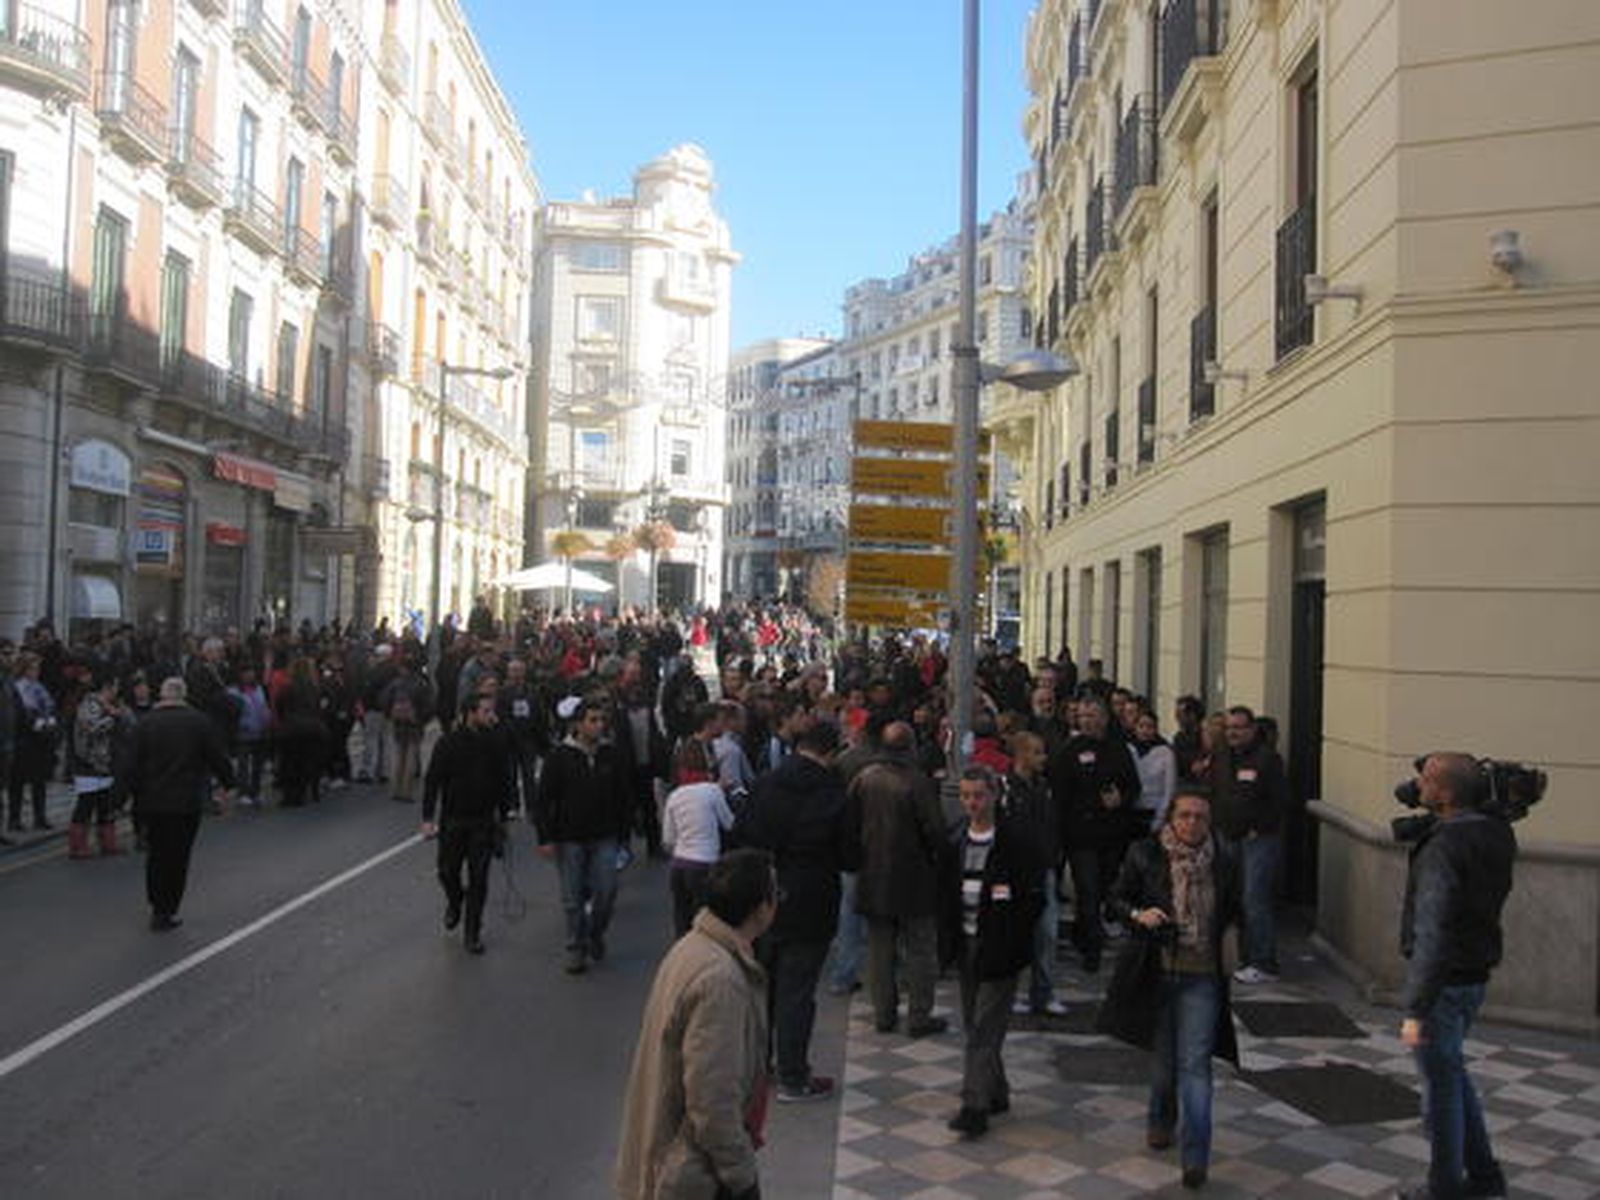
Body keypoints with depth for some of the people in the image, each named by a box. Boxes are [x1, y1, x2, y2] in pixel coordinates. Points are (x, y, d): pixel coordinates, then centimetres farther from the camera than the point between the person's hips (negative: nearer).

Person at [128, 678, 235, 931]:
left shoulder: (143, 724, -1)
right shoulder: (201, 722, -4)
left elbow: (134, 767, -1)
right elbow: (218, 758, -3)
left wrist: (133, 796, 7)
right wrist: (228, 782, 10)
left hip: (151, 802, 2)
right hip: (187, 803, -2)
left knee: (156, 855, 16)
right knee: (178, 857, 4)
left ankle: (157, 908, 19)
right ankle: (167, 913, 5)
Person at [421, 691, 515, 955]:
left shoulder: (499, 743, -3)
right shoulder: (449, 743, -9)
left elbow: (506, 781, 7)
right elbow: (432, 781, -6)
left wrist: (504, 814, 8)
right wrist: (428, 818, -11)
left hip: (484, 822, 1)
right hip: (453, 820, -1)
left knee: (479, 878, 2)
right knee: (447, 871, 8)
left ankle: (472, 933, 15)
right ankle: (454, 903, 42)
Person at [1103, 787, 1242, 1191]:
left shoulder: (1224, 860, -3)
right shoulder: (1145, 854, -6)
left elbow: (1234, 912, 14)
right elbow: (1116, 899, 2)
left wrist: (1233, 946, 4)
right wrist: (1138, 915, -16)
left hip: (1202, 976, -1)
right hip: (1157, 971, 1)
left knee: (1195, 1063, -6)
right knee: (1165, 1055, 16)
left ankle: (1195, 1157, -3)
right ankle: (1161, 1121, 43)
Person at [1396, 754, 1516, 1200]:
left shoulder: (1443, 849, -26)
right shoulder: (1496, 836, 0)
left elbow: (1432, 935, -29)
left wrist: (1415, 1009, -26)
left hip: (1444, 979, -8)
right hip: (1476, 976, 9)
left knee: (1440, 1084, 7)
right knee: (1452, 1072, 25)